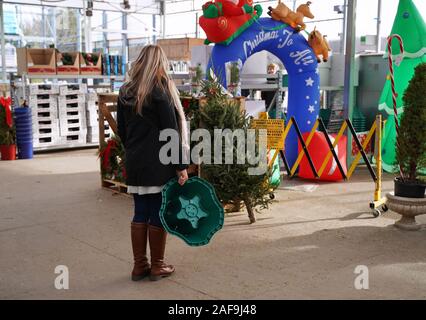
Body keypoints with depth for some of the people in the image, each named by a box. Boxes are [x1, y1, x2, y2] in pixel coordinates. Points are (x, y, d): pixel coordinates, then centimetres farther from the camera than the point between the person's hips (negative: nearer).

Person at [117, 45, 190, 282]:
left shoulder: (126, 91, 10)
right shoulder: (161, 89, -9)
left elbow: (122, 130, 14)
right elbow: (171, 131, -12)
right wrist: (180, 165, -10)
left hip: (135, 163, 6)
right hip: (159, 164, -6)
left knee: (140, 213, 11)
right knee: (158, 214, 3)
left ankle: (139, 266, 18)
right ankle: (157, 266, 13)